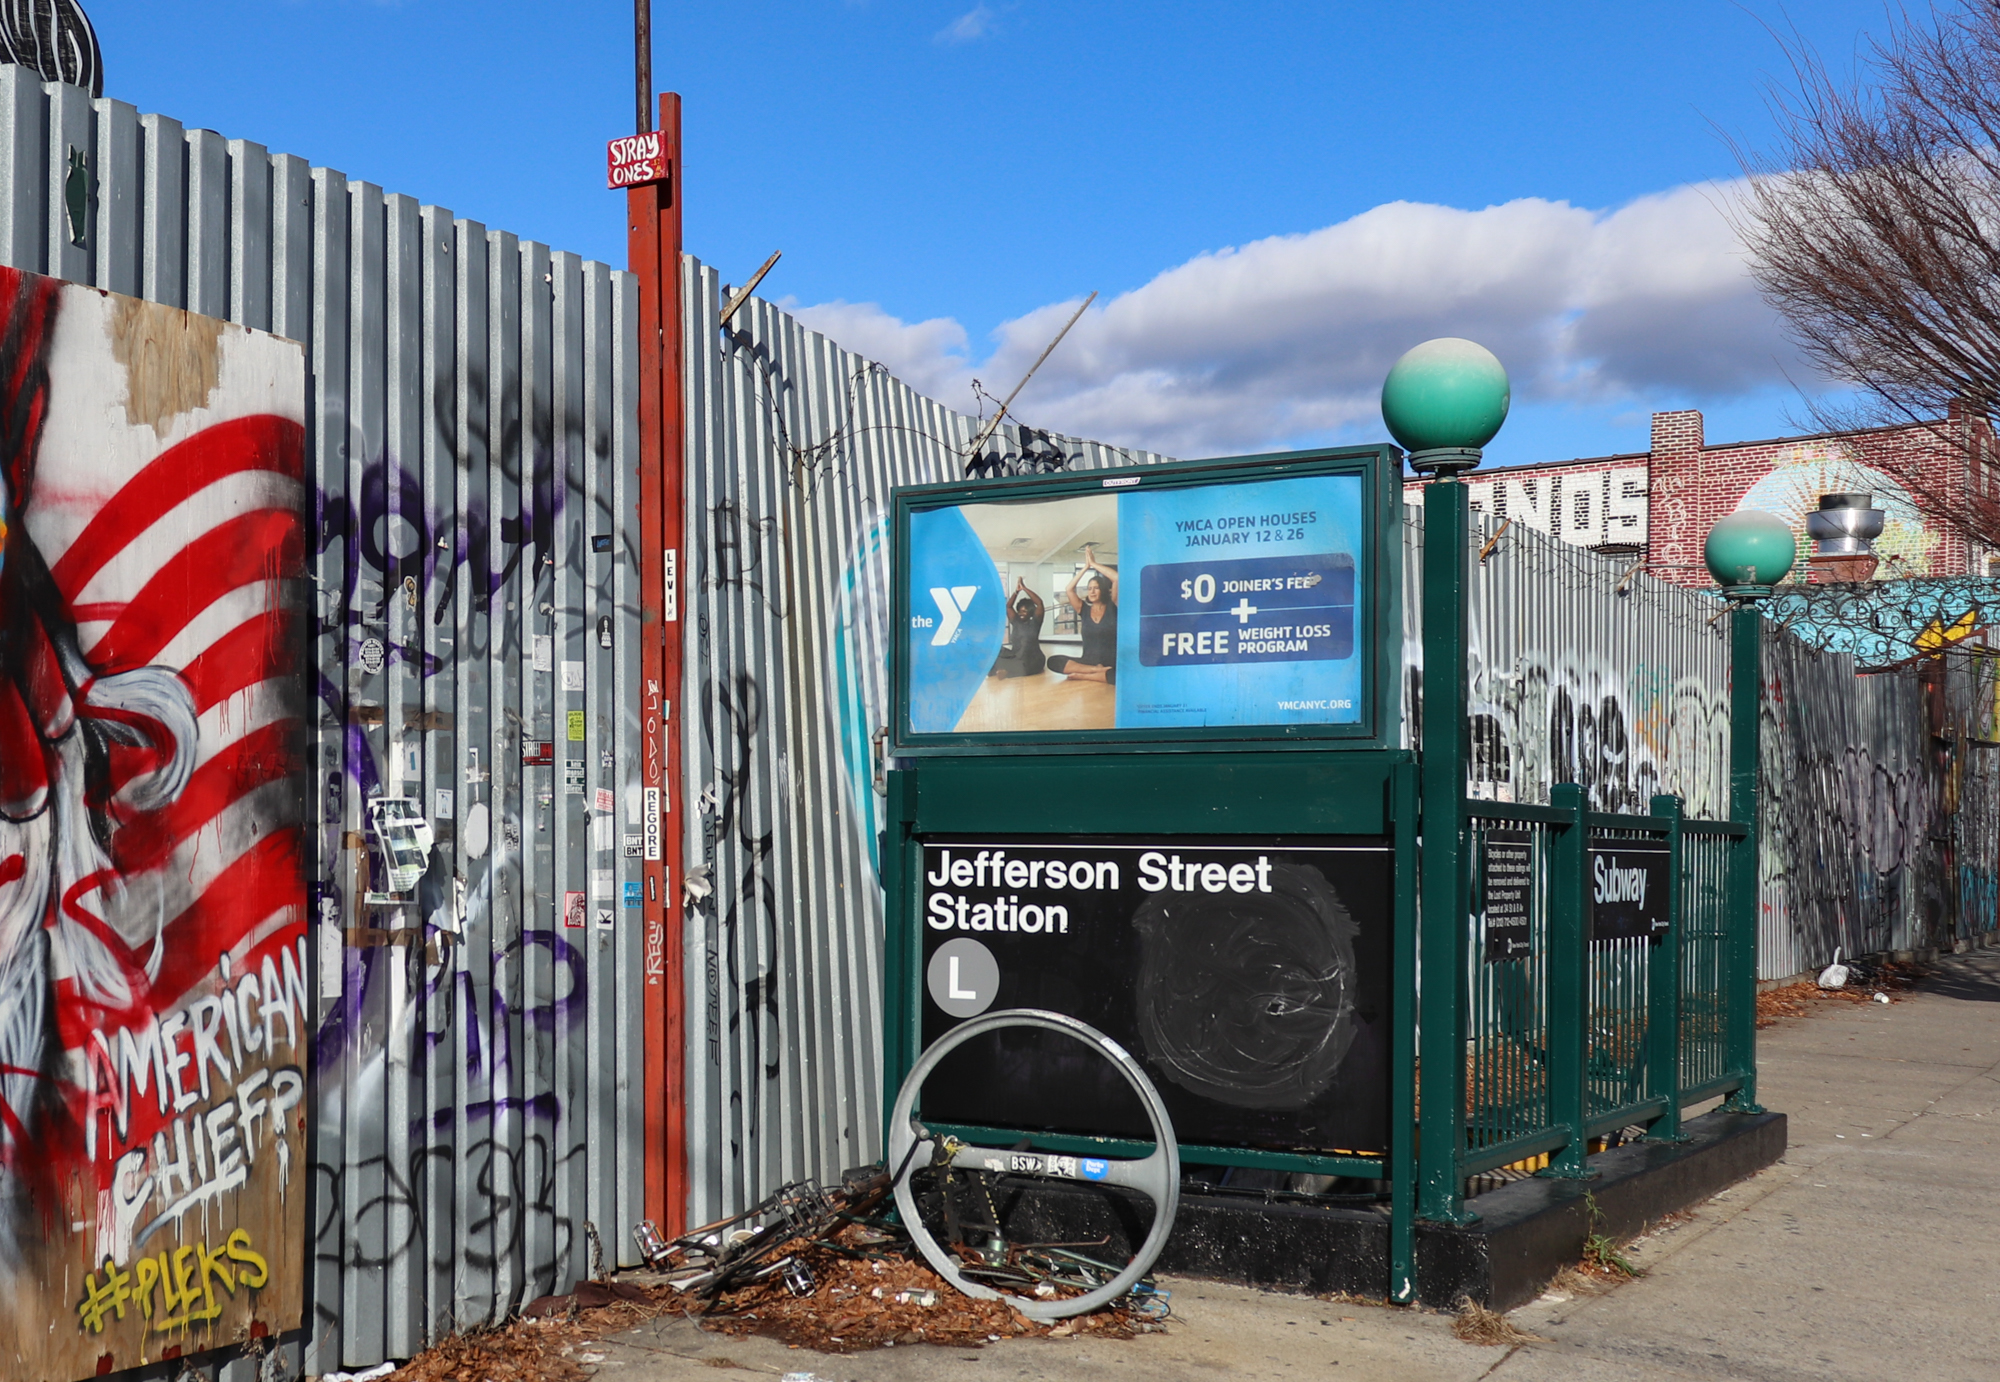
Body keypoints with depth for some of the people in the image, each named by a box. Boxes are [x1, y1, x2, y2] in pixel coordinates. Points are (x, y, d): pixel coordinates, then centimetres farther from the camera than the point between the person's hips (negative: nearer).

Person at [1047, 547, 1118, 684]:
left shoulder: (1112, 608, 3)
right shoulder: (1084, 610, 11)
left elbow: (1117, 578, -8)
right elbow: (1069, 589, 3)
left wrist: (1094, 564, 0)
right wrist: (1086, 567, 4)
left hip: (1111, 664, -3)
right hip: (1087, 661, 3)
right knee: (1053, 662, -22)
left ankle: (1083, 676, -24)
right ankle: (1097, 670, -27)